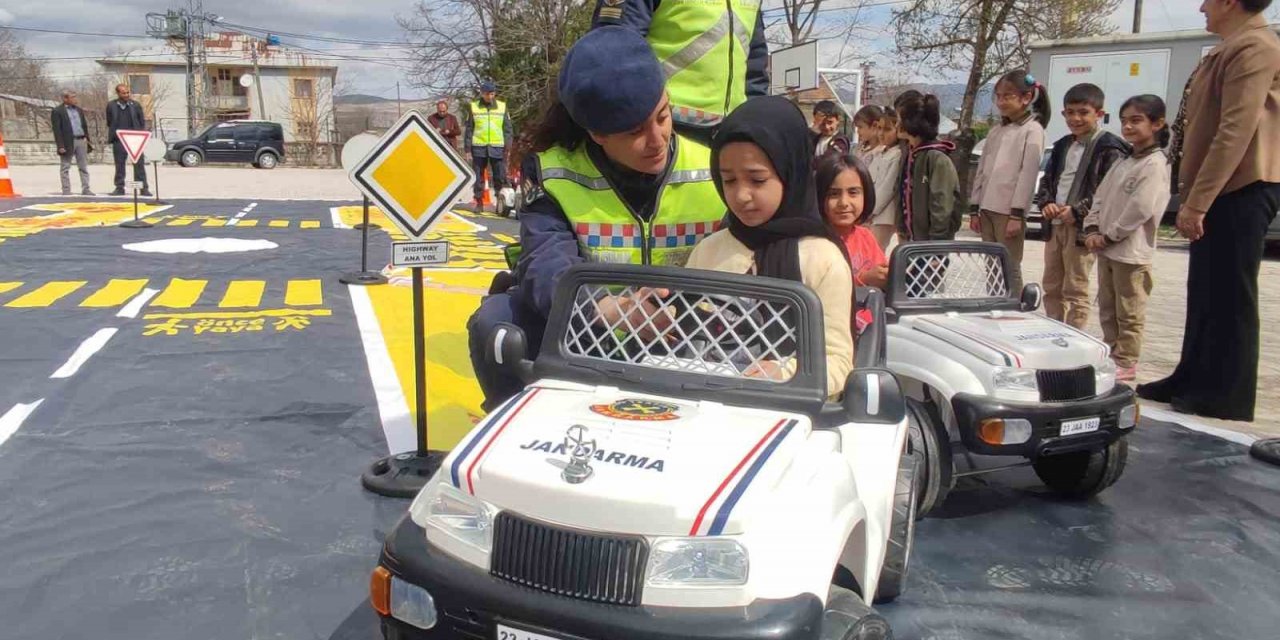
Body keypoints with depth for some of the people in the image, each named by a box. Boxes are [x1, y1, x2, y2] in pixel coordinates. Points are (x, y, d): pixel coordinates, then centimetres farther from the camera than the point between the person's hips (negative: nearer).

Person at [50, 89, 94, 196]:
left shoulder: (79, 110, 15)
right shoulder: (57, 111, -4)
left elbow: (85, 126, 18)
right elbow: (57, 130, -9)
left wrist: (88, 140, 12)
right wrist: (60, 146, -15)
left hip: (81, 140, 6)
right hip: (68, 142, -5)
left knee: (84, 167, 6)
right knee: (65, 168, 2)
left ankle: (85, 189, 9)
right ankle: (66, 190, 5)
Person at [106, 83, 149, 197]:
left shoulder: (135, 104, 4)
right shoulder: (111, 105, 5)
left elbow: (142, 121, 5)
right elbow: (109, 122, 12)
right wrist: (113, 135, 5)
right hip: (119, 140, 1)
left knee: (139, 164, -1)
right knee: (119, 165, 7)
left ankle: (143, 188, 2)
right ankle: (119, 188, 13)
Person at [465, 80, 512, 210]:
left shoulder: (502, 107, 6)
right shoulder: (474, 107, 6)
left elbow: (507, 128, 9)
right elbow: (469, 129, 8)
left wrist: (508, 147, 1)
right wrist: (468, 149, 2)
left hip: (497, 147, 0)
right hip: (478, 147, 0)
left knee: (500, 177, -2)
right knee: (478, 177, 5)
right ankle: (479, 202, 14)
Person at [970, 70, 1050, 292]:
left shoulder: (1033, 130, -4)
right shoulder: (996, 131, 16)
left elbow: (1028, 173, -11)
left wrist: (1016, 214, -17)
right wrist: (975, 208, 12)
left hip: (1009, 210, -7)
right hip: (988, 208, 7)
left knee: (1009, 268, -4)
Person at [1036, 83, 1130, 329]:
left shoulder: (1109, 148, -8)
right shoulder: (1062, 146, 16)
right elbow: (1047, 180, 19)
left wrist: (1077, 211, -19)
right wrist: (1046, 203, -2)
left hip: (1081, 228, -7)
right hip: (1055, 224, 8)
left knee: (1075, 291, -3)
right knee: (1052, 288, 13)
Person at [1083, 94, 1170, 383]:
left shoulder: (1155, 164, -11)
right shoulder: (1123, 163, 15)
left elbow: (1140, 209, -19)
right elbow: (1101, 197, 14)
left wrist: (1108, 236, -14)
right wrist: (1092, 229, -2)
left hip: (1131, 251, -8)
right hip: (1106, 248, 9)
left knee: (1129, 312, 0)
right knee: (1107, 308, 15)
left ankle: (1126, 362, 7)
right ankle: (1111, 355, 25)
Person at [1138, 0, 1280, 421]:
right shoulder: (1232, 50, 20)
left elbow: (1236, 132, -21)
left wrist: (1196, 201, -23)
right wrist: (1194, 198, 18)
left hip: (1239, 191, -10)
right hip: (1221, 192, 10)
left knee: (1229, 296, -6)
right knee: (1205, 293, 14)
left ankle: (1226, 396, 1)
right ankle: (1193, 380, 23)